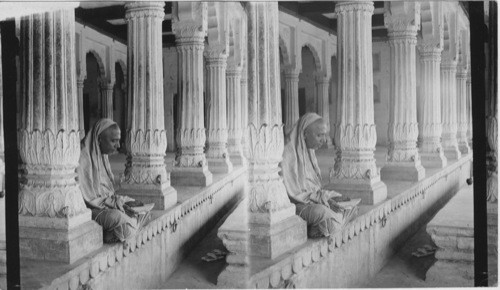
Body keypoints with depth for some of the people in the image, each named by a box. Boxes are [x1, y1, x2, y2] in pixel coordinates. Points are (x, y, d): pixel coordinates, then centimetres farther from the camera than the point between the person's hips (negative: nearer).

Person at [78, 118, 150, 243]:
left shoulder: (102, 157, 10)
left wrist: (121, 200, -1)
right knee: (119, 218, -35)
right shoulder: (84, 159, -20)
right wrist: (117, 204, -18)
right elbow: (88, 198, -19)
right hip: (89, 209, -10)